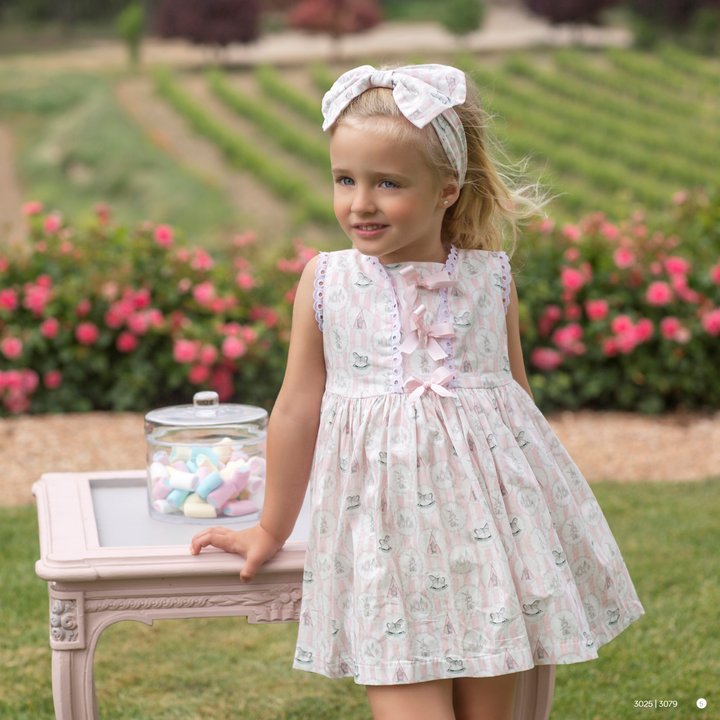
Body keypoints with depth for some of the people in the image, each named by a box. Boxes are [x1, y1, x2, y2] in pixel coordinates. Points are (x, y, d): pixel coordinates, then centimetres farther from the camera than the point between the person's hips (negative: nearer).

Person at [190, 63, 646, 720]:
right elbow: (298, 409, 7)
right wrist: (272, 529, 15)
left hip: (493, 513, 2)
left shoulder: (491, 277, 1)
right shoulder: (325, 282, -2)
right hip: (388, 531, -1)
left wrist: (543, 504, 22)